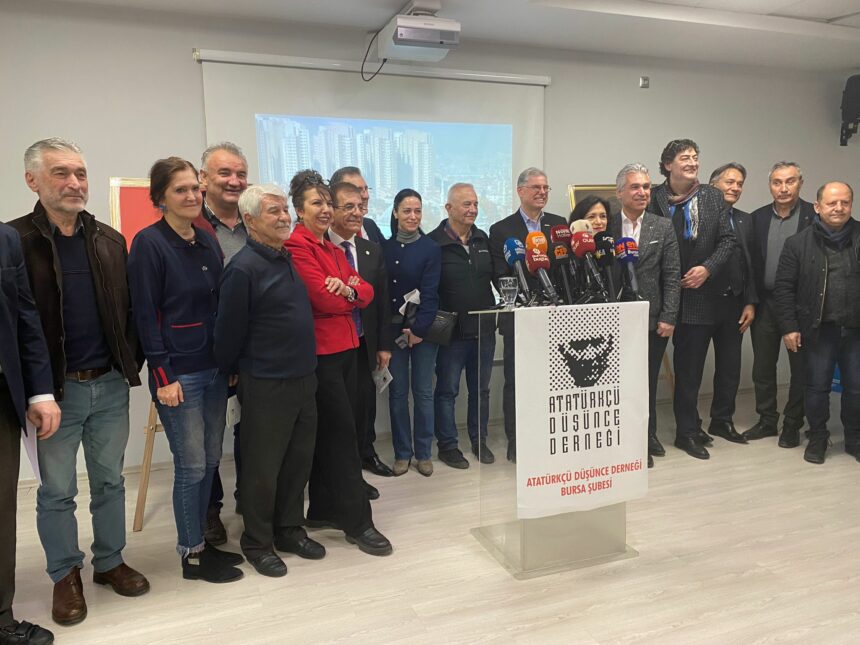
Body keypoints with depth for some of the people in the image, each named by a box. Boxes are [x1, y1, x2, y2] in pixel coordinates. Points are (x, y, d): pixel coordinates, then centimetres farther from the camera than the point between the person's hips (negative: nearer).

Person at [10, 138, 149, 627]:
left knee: (110, 481, 14)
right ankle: (66, 574, 28)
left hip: (110, 385, 4)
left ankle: (110, 561, 31)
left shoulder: (110, 240, 6)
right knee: (57, 490, 10)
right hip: (55, 388, -3)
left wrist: (131, 363, 0)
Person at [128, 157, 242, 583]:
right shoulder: (149, 243, -9)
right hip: (178, 372, -6)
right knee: (191, 466, 1)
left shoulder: (208, 242, 9)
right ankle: (191, 555, 17)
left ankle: (199, 542, 28)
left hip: (214, 368, 7)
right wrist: (163, 376, -15)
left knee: (210, 461, 13)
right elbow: (145, 314, -12)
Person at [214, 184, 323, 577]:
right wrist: (230, 373, 0)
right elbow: (229, 331, -11)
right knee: (263, 467, 6)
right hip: (266, 385, -7)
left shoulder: (288, 259, 9)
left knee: (299, 459, 16)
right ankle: (257, 542, 24)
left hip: (303, 378, 8)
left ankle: (290, 530, 33)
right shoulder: (244, 268, -16)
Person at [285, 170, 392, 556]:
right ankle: (357, 522, 5)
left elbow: (367, 293, 9)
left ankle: (322, 511, 25)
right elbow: (323, 299, -19)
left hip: (345, 348, 8)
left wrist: (347, 288, -13)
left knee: (328, 434, 13)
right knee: (344, 434, -4)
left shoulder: (332, 248, 17)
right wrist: (352, 296, 0)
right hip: (321, 352, -8)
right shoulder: (296, 247, -10)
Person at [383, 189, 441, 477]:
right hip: (393, 328, 2)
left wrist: (418, 329, -14)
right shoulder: (384, 248, 5)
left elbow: (430, 292, -7)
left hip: (423, 328, -2)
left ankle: (423, 453, 15)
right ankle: (402, 453, 16)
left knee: (423, 392, 4)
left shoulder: (431, 248, -1)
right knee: (397, 393, 5)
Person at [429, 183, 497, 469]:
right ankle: (447, 445, 20)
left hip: (484, 329, 6)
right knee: (447, 391, 7)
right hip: (452, 331, -5)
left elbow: (495, 276, 16)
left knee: (480, 389, 16)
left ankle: (479, 441, 31)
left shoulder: (483, 239, 10)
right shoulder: (434, 242, -10)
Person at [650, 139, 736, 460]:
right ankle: (688, 429, 22)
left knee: (691, 364, 8)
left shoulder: (713, 197, 5)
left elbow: (727, 239, 3)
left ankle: (688, 430, 20)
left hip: (700, 294, 2)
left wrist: (707, 268, -11)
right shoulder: (653, 198, -4)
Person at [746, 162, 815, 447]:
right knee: (762, 367, 11)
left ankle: (792, 425, 21)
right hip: (765, 303, 3)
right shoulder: (758, 217, 5)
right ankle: (767, 421, 26)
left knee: (800, 368, 7)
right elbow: (751, 263, 6)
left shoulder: (815, 216, -6)